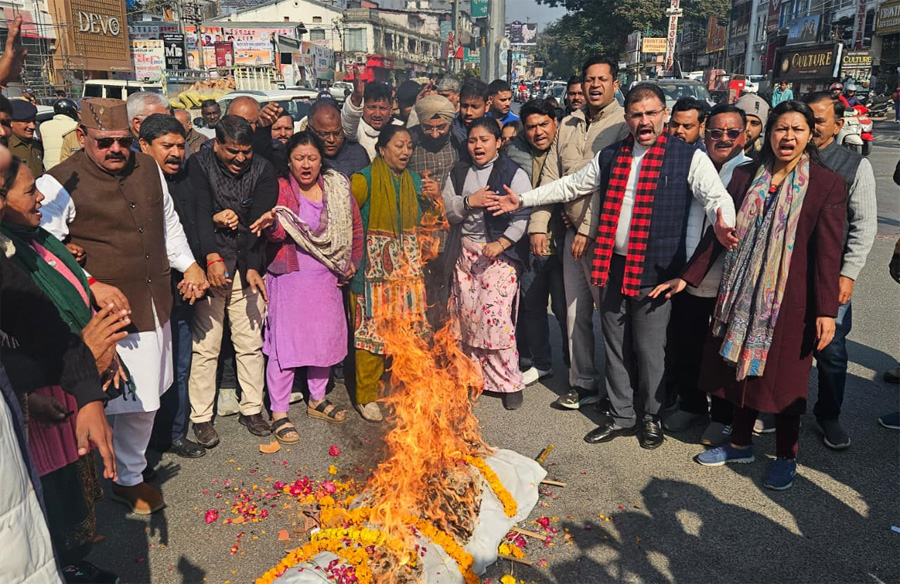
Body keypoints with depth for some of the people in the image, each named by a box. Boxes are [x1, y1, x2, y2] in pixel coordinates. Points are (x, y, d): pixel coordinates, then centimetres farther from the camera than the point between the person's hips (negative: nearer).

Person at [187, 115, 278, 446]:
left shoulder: (262, 171, 1)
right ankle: (201, 417, 15)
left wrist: (252, 267, -20)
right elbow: (200, 211, -17)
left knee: (251, 343, 8)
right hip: (210, 264, -2)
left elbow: (259, 221, -9)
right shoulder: (199, 164, -3)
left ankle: (251, 409, 23)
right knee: (205, 345, 1)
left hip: (247, 266, 2)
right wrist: (212, 257, -31)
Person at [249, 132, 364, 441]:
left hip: (327, 279, 5)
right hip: (289, 279, -4)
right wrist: (272, 222, -39)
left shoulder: (338, 188, 5)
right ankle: (279, 413, 9)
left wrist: (353, 262, 9)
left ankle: (317, 400, 32)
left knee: (325, 338, 14)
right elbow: (278, 233, -18)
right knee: (285, 342, -4)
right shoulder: (281, 189, -5)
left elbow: (355, 226, 14)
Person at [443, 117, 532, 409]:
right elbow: (446, 212, 6)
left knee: (495, 316, -12)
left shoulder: (514, 174, -2)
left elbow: (523, 216, -10)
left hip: (499, 253, -5)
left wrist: (501, 243, -19)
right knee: (466, 314, 5)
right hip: (465, 251, 5)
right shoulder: (458, 173, 13)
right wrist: (468, 202, -12)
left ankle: (508, 381, 4)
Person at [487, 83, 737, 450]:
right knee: (616, 347, 14)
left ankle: (651, 418, 27)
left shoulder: (689, 158, -4)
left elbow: (716, 196, -13)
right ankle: (621, 416, 30)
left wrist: (721, 223, -36)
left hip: (654, 271, -4)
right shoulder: (610, 157, 11)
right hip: (612, 267, 5)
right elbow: (571, 185, 19)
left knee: (649, 350, 5)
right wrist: (522, 200, 18)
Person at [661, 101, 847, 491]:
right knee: (742, 368, 14)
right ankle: (741, 444, 34)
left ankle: (786, 457, 29)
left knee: (782, 376, 8)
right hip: (742, 294, 4)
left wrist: (826, 311, -14)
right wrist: (687, 278, 3)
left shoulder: (828, 185, -6)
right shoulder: (745, 177, 4)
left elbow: (828, 252, -10)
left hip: (790, 299, -3)